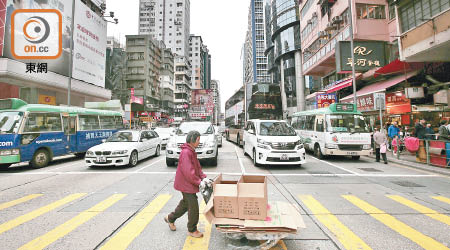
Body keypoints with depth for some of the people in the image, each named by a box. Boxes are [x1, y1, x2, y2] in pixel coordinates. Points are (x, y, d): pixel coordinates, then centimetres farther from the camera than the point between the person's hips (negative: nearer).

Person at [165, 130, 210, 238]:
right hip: (186, 184, -10)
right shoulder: (185, 152, -24)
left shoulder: (192, 151, 9)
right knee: (193, 207, 0)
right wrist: (199, 182, -20)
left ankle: (170, 218, 43)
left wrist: (203, 177, -1)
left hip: (189, 184, 10)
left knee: (186, 203, 24)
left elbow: (197, 167, 12)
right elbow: (188, 171, -27)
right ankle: (192, 230, 19)